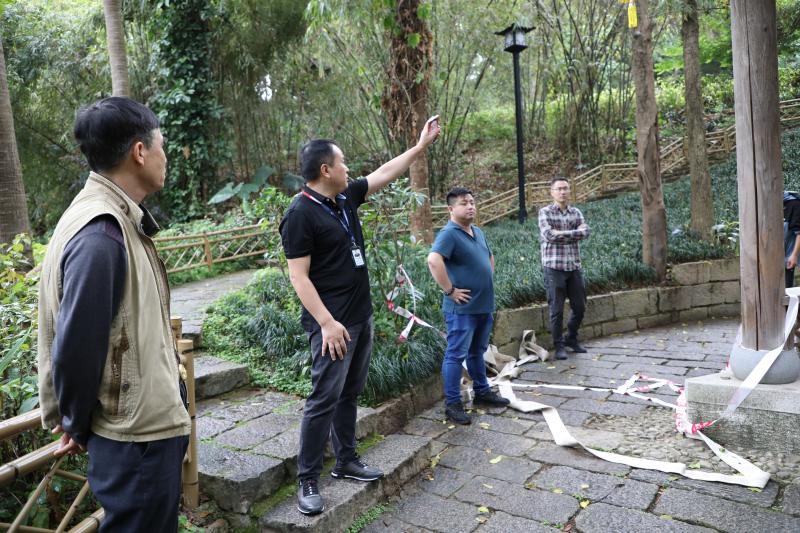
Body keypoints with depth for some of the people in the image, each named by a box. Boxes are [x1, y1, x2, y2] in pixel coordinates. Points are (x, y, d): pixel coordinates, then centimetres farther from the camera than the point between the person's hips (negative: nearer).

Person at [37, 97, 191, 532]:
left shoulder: (119, 220, 5)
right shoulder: (99, 235, -24)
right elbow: (76, 347, -22)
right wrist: (78, 427, -6)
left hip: (149, 422, 9)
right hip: (136, 434, -9)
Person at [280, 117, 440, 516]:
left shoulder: (346, 197, 8)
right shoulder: (301, 214, -15)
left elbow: (384, 174, 20)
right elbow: (299, 277, -18)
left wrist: (421, 145, 22)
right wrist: (327, 323, -24)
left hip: (361, 316, 9)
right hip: (333, 323, -8)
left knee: (349, 393, 16)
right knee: (325, 399, -4)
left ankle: (346, 461, 30)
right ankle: (307, 480, 9)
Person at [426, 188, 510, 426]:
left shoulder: (477, 232, 13)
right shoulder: (449, 234, -15)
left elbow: (490, 257, 31)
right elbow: (433, 260, -32)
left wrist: (488, 280, 18)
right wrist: (450, 290, -26)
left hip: (484, 305, 9)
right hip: (462, 308, -9)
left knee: (478, 352, 21)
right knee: (456, 355, -1)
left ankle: (482, 392, 35)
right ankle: (452, 404, 7)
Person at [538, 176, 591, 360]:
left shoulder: (576, 212, 11)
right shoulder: (545, 212, -2)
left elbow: (585, 232, -5)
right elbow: (549, 235, -17)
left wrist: (560, 234, -13)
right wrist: (575, 232, -10)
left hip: (574, 266, 5)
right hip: (554, 267, -5)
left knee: (579, 307, 11)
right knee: (557, 309, 0)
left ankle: (572, 339, 31)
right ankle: (559, 346, 13)